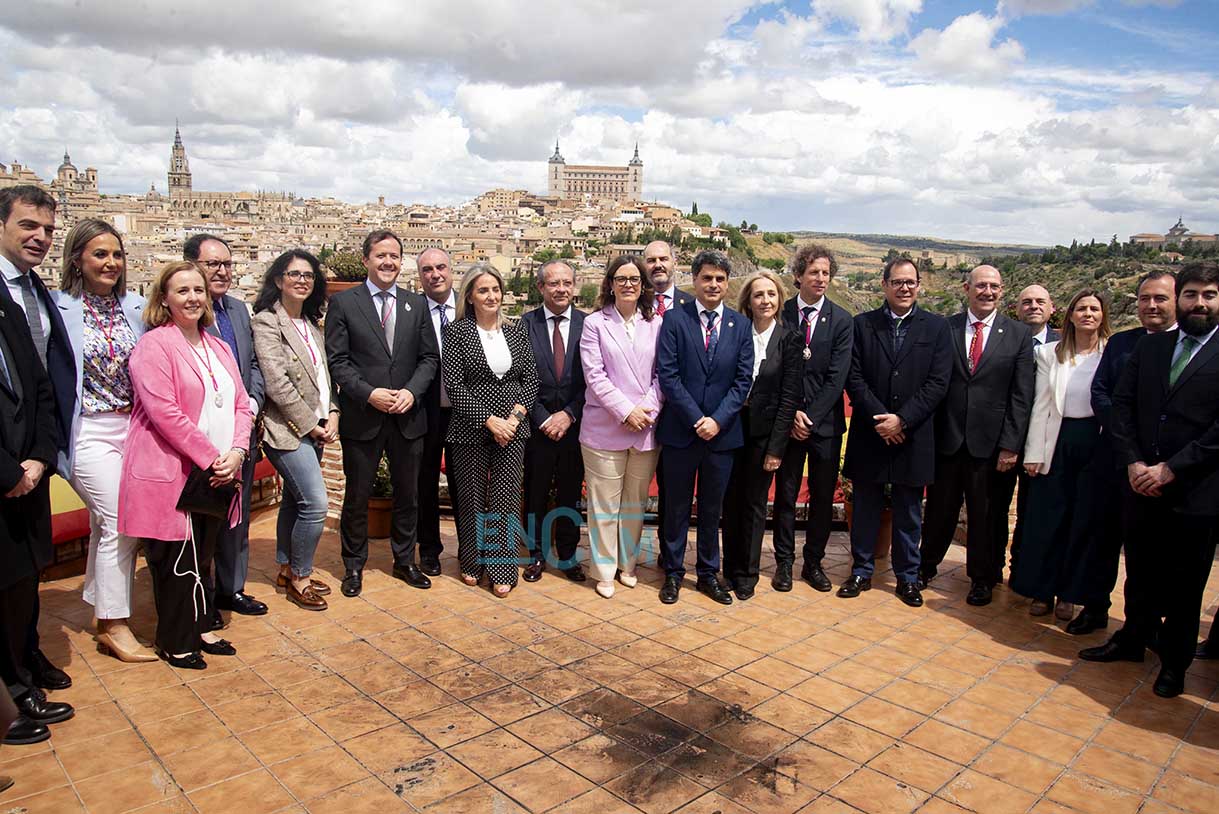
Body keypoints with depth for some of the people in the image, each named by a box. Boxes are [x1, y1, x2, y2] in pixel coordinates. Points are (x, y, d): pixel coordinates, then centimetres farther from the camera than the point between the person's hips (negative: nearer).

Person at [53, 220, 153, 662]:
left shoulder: (134, 306, 7)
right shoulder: (60, 308, -6)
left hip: (132, 427, 5)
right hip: (90, 431, -5)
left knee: (106, 525, 13)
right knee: (121, 523, -6)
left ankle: (104, 621, 25)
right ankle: (115, 625, 8)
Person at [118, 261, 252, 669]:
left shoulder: (219, 348, 13)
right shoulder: (153, 345, -9)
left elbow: (241, 405, 10)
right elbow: (165, 412, -18)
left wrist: (236, 452, -7)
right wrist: (210, 459, -17)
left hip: (217, 476, 6)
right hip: (171, 474, -6)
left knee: (201, 558, 17)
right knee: (176, 561, 4)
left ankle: (200, 629, 30)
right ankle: (175, 642, 20)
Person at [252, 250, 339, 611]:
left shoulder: (311, 324, 13)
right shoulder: (266, 321, -10)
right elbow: (276, 382, -15)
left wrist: (332, 414, 0)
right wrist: (311, 425, -13)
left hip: (314, 428, 8)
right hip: (288, 429, -8)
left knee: (294, 500, 16)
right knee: (316, 503, -11)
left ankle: (286, 570, 29)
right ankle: (300, 578, 6)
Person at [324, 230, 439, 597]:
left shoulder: (416, 304, 8)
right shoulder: (343, 302, -2)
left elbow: (429, 356, 6)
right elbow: (336, 360, -6)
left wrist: (411, 391, -9)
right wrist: (368, 394, -17)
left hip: (408, 416, 3)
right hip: (361, 417, -3)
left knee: (407, 494, 13)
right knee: (357, 496, 9)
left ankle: (405, 561, 30)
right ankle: (354, 566, 26)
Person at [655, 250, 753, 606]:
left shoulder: (740, 325, 5)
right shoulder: (674, 319, -3)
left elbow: (743, 380, 1)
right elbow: (667, 375, -9)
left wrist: (717, 420, -11)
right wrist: (696, 419, -14)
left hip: (722, 431, 2)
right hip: (680, 430, -2)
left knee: (712, 508, 13)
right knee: (676, 506, 9)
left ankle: (709, 573, 28)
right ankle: (673, 572, 24)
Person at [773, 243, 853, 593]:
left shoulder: (841, 320, 1)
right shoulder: (781, 315, -1)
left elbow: (837, 377, -5)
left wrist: (811, 417, -11)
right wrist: (791, 414, -10)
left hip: (825, 422, 1)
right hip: (788, 420, -1)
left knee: (823, 497, 8)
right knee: (786, 495, 6)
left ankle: (814, 562, 22)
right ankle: (784, 562, 20)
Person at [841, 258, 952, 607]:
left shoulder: (937, 327, 3)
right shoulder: (863, 324, 3)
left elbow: (938, 383, -5)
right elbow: (854, 378, -3)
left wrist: (902, 420, -14)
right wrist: (880, 418, -13)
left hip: (913, 436, 0)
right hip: (869, 434, 0)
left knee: (909, 513, 10)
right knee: (866, 508, 10)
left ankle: (907, 577, 24)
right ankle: (862, 572, 23)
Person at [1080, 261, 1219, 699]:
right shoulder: (1149, 347, 7)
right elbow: (1122, 404, 4)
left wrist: (1171, 469, -16)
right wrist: (1133, 463, -7)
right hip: (1143, 482, 4)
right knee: (1141, 572, 17)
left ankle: (1174, 662, 28)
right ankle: (1132, 639, 35)